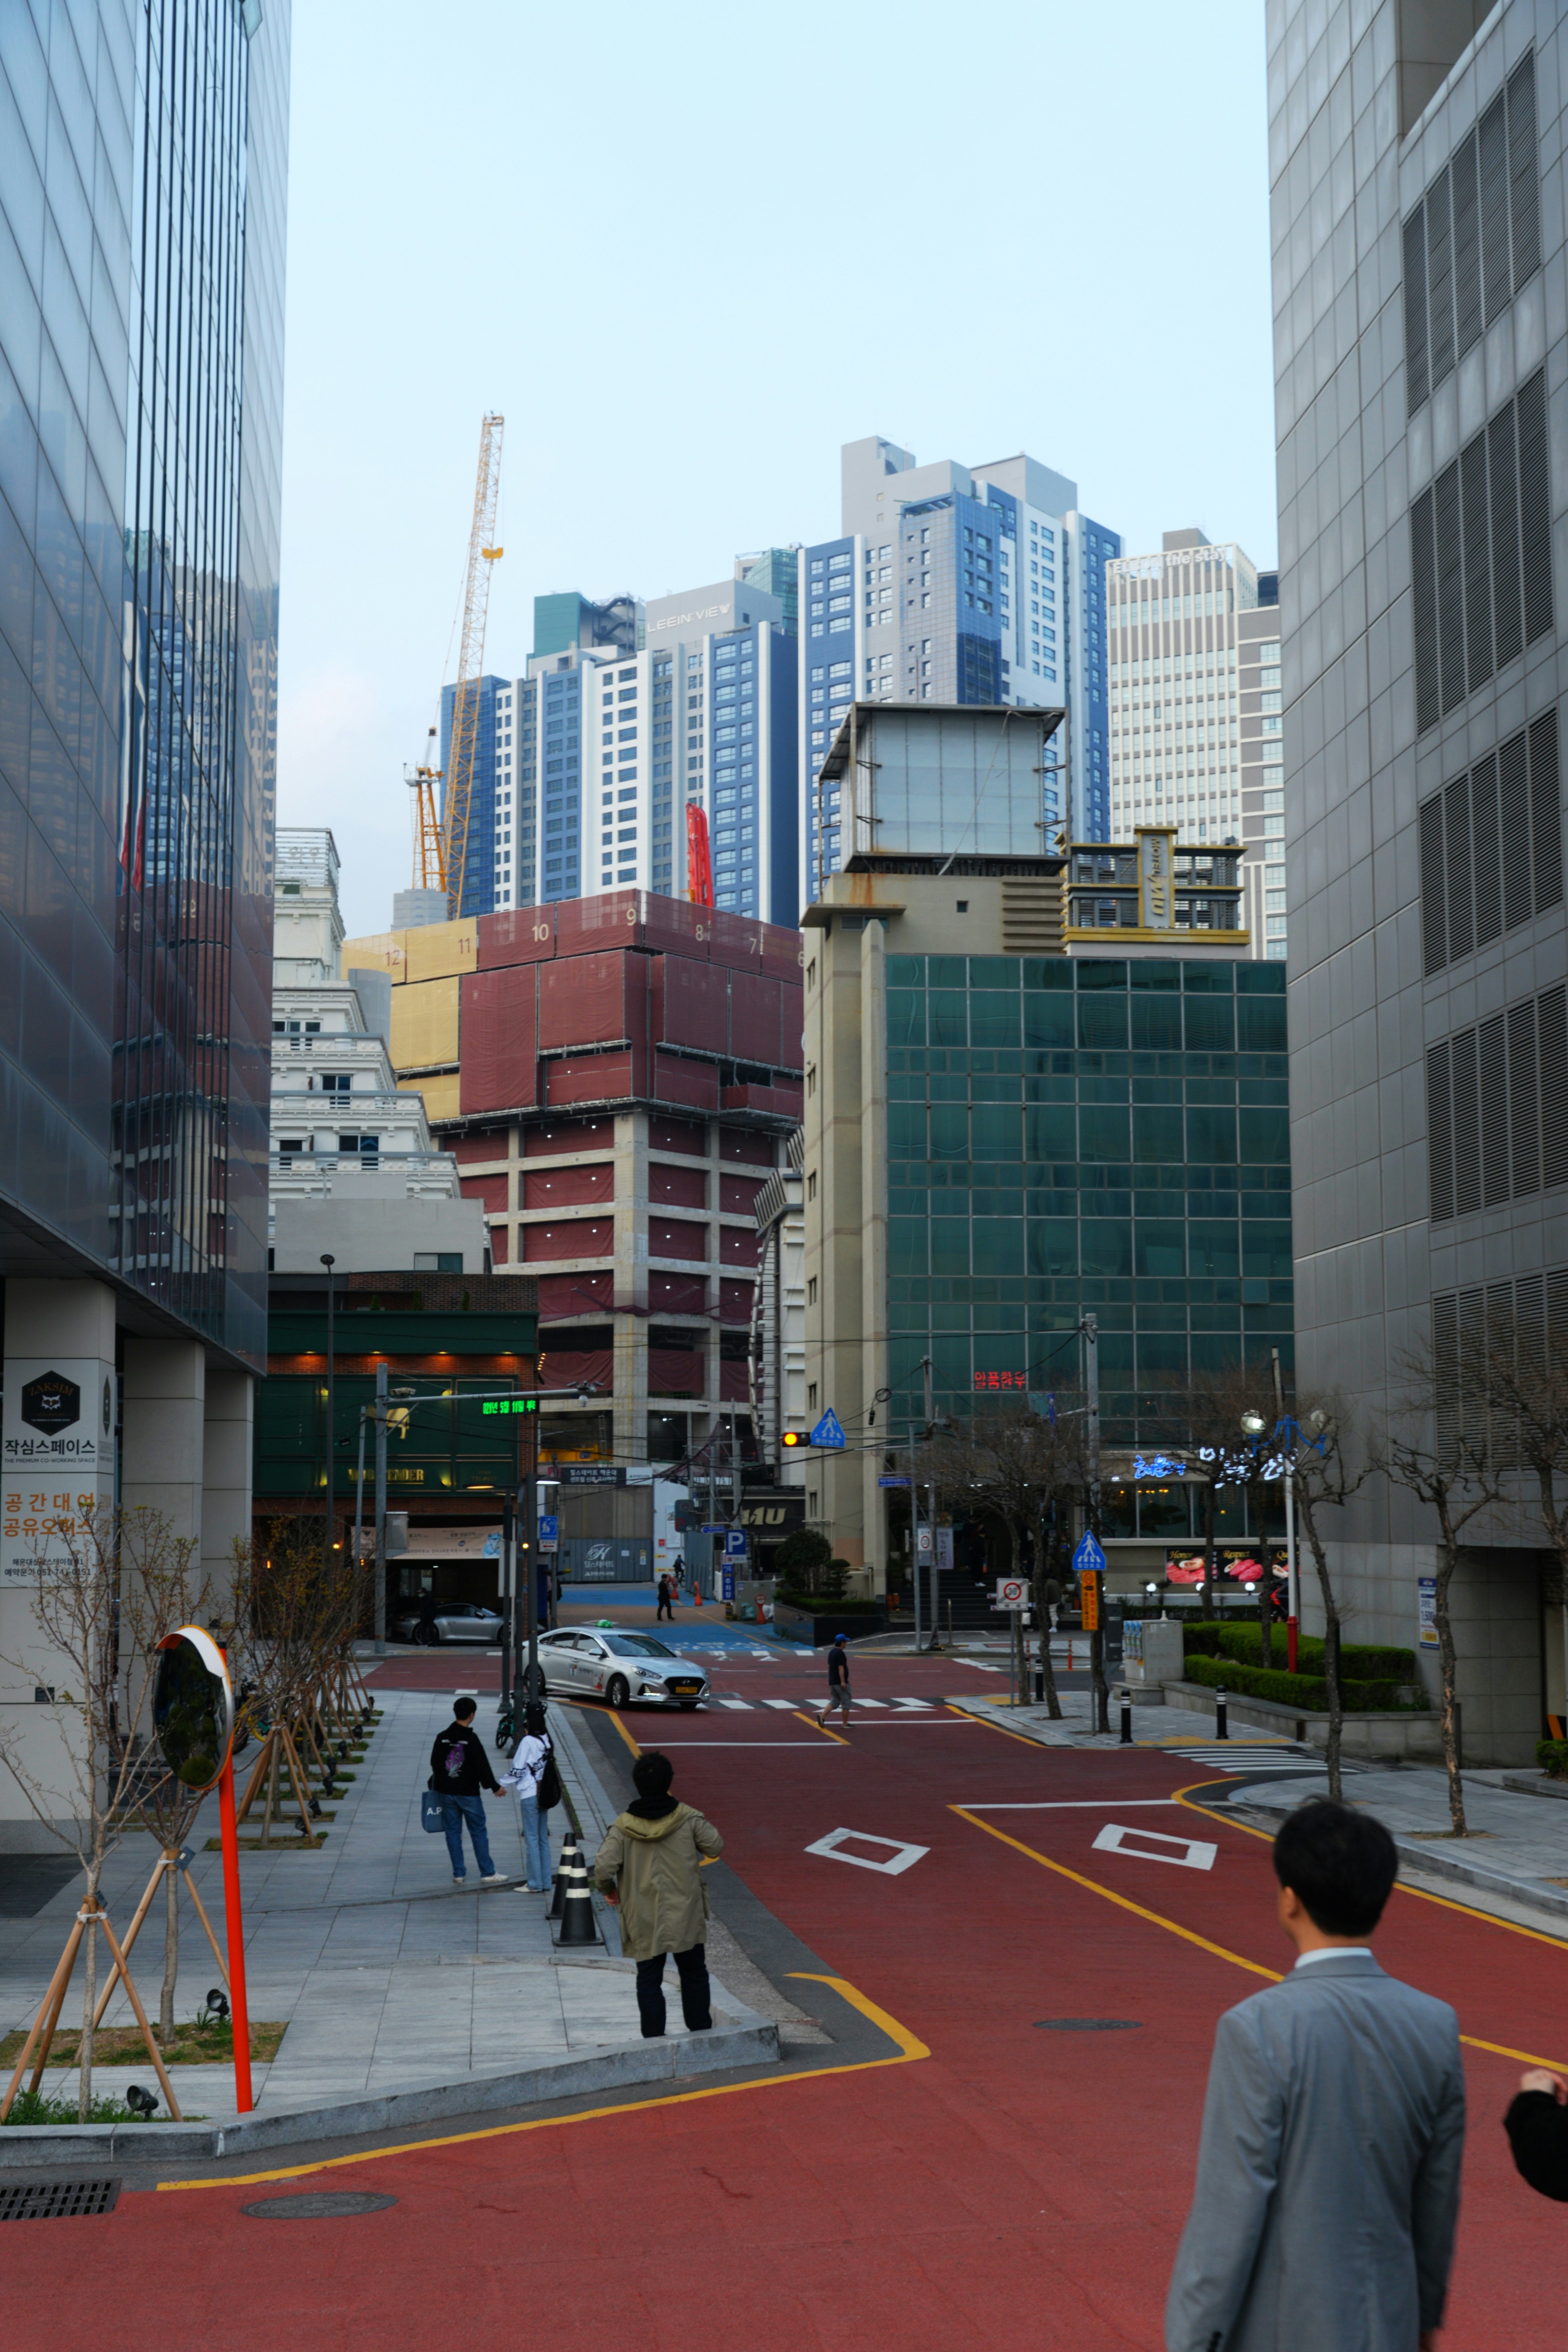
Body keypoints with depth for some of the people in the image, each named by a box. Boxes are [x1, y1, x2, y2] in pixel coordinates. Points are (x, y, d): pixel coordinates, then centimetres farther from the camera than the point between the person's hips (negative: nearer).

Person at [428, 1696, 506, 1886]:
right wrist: (495, 1787, -4)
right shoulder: (471, 1739, -14)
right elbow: (482, 1766, -14)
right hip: (468, 1793, -4)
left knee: (453, 1832, 10)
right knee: (478, 1832, 3)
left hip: (447, 1792, 4)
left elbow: (435, 1764, 9)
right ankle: (487, 1873, 6)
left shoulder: (443, 1738, 1)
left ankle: (459, 1874, 11)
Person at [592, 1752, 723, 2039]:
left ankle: (653, 2037, 7)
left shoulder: (623, 1826, -10)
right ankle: (701, 2030, 25)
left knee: (649, 1979, 9)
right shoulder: (689, 1818, -9)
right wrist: (704, 1826, 19)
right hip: (686, 1916, 1)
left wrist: (608, 1890, 4)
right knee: (693, 1973, 18)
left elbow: (603, 1867, -17)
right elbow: (716, 1846, 0)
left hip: (644, 1920, -1)